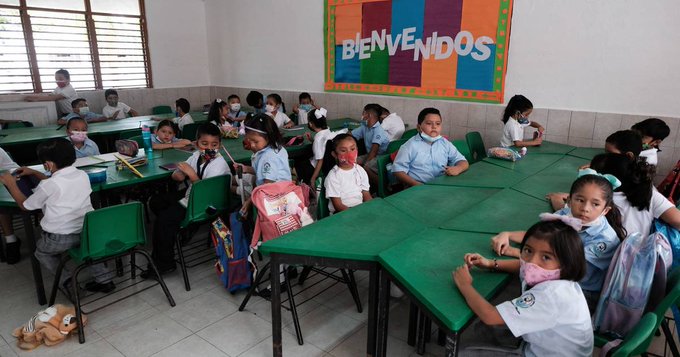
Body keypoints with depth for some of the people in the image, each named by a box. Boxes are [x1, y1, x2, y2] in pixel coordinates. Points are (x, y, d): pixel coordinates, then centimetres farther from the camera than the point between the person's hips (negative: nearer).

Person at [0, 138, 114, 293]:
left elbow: (25, 205, 2)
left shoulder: (47, 186, -17)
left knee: (40, 251, 28)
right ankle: (103, 279, 23)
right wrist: (34, 173, 30)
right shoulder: (83, 175, 0)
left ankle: (67, 280, 9)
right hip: (88, 232, 4)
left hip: (60, 239, -4)